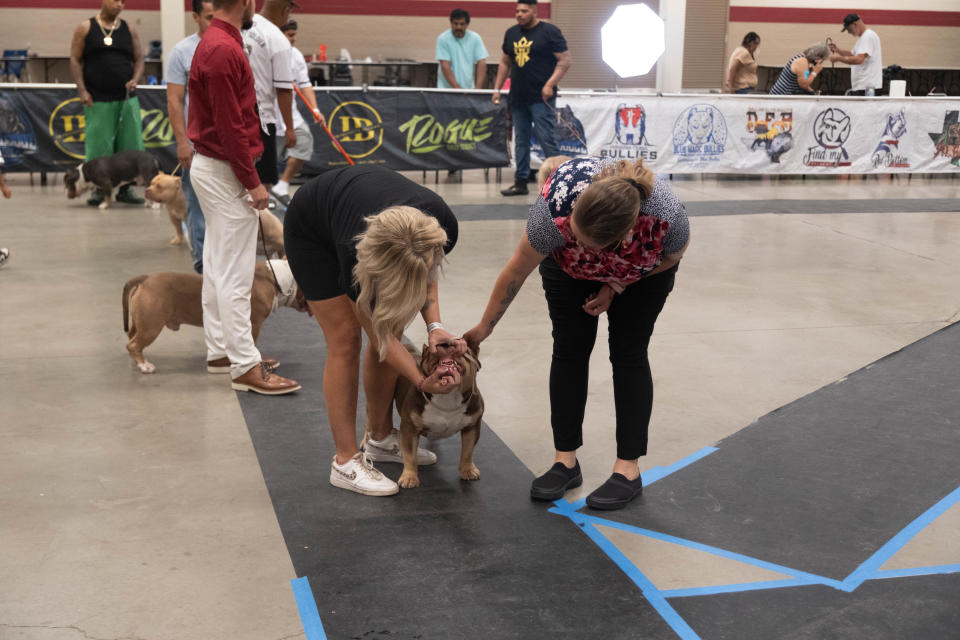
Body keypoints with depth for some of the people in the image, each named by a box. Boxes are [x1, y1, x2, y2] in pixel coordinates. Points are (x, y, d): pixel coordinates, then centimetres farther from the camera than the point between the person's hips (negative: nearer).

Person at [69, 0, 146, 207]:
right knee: (98, 146, -1)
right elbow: (75, 60, 2)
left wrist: (135, 79, -7)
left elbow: (139, 59, 13)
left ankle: (125, 188, 12)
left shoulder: (129, 29, 11)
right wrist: (82, 90, -8)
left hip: (127, 98, 3)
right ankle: (98, 189, 9)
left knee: (131, 145, 1)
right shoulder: (85, 28, 4)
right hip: (97, 100, -3)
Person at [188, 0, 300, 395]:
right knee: (235, 274, -6)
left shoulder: (217, 43, 13)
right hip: (226, 173, -11)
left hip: (213, 168, 11)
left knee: (219, 267, 14)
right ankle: (245, 367, -2)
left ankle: (220, 351, 23)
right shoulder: (224, 51, -20)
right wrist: (252, 182, -17)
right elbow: (230, 127, -22)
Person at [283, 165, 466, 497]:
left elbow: (427, 275, -9)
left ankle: (380, 438, 17)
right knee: (345, 340, -10)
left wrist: (434, 326, -24)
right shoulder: (356, 254, -42)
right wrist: (422, 381, -32)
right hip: (311, 230, -5)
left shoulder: (442, 225, -34)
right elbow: (380, 337, -26)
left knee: (390, 329, 0)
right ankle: (346, 461, -4)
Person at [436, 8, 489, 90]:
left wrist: (477, 88, -16)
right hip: (447, 88, -2)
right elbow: (445, 66, -13)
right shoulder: (443, 39, -7)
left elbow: (481, 64, -3)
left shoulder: (475, 38, 1)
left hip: (469, 89, 2)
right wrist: (457, 87, -22)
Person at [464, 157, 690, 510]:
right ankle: (565, 461, 6)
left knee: (628, 354, -6)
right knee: (570, 348, -4)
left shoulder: (666, 215, -42)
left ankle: (628, 469, 0)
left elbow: (673, 254, -15)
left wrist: (615, 286, -16)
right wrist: (484, 328, -14)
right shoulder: (557, 206, -41)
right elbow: (516, 272, -25)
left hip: (643, 269, 0)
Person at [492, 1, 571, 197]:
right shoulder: (511, 33, 14)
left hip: (541, 98, -6)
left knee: (546, 139, -10)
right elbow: (505, 63, 23)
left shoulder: (549, 32, -5)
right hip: (518, 98, 6)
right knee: (521, 141, 10)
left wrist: (550, 85, -17)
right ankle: (521, 182, 16)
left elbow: (565, 60, -8)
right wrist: (497, 88, 16)